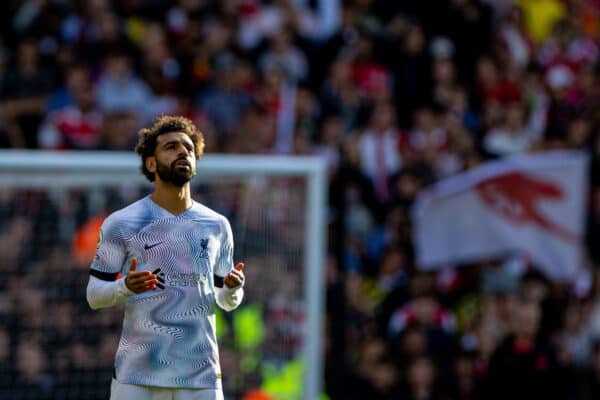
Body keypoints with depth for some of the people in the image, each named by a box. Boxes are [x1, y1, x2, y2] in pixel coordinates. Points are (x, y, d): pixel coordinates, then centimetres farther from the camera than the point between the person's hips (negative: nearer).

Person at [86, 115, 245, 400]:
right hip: (137, 375, -3)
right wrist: (126, 286, -17)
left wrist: (232, 289, -5)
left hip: (201, 375, 3)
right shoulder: (120, 223, 2)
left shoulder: (217, 226, 12)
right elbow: (94, 295, 3)